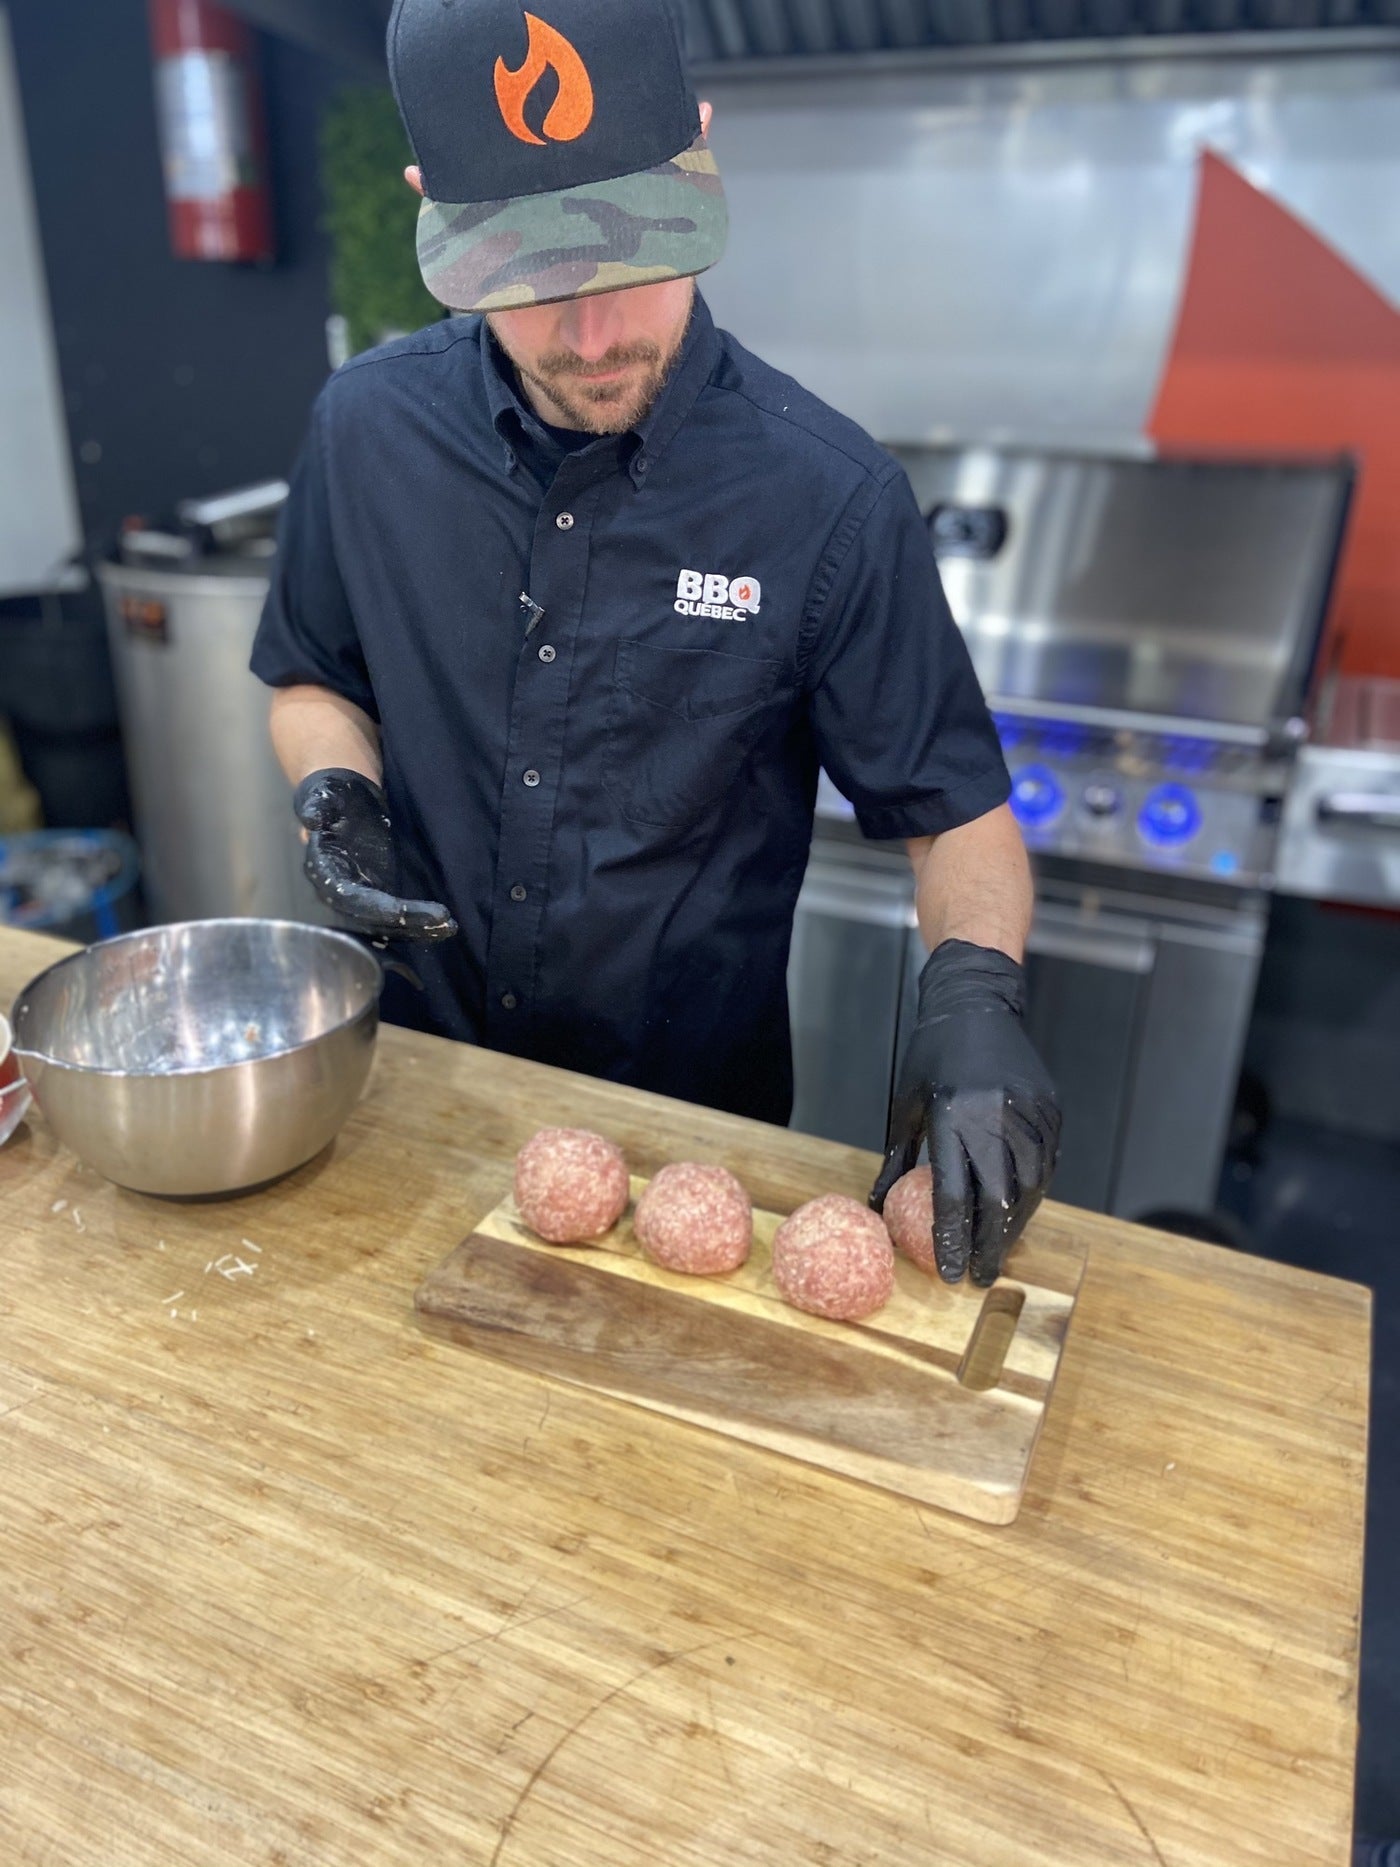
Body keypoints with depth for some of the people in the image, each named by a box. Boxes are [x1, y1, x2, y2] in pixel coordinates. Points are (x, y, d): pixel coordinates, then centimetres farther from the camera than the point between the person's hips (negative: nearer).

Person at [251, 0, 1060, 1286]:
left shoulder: (830, 496, -19)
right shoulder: (370, 428, -10)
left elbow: (954, 807, -11)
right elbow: (314, 682, 6)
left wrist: (974, 997, -29)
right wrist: (336, 796, -15)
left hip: (701, 1103, -2)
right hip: (425, 1070, 3)